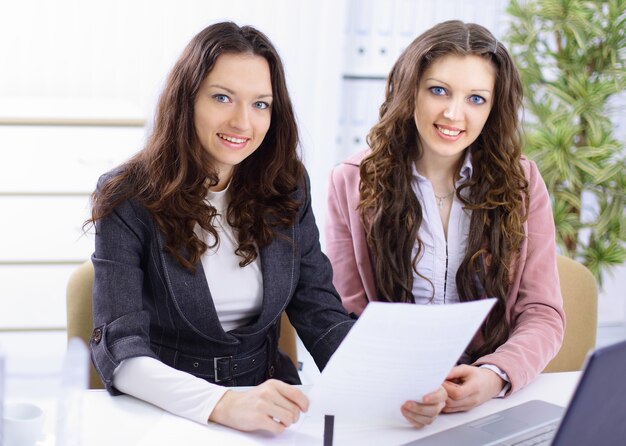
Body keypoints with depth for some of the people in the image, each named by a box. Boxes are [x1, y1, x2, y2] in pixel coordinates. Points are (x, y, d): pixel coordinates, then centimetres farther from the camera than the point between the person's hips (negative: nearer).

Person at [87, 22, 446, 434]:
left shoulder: (287, 189, 3)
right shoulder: (128, 198, -9)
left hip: (271, 411, 3)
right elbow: (120, 350, -17)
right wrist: (222, 404, -35)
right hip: (162, 412, -3)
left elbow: (322, 317, 1)